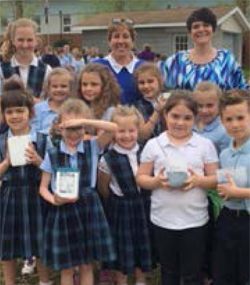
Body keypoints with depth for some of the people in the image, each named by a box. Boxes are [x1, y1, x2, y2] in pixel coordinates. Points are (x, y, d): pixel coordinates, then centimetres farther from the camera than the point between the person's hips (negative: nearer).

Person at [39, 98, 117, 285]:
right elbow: (43, 187, 4)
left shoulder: (93, 148, 0)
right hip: (62, 210, 0)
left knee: (86, 265, 11)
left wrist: (82, 121, -22)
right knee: (66, 268, 10)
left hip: (88, 207, 0)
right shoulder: (52, 154, 1)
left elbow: (113, 128, -16)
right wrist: (54, 200, -17)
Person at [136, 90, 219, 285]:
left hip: (195, 220, -1)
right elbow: (141, 178, 2)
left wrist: (198, 181, -20)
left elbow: (216, 179, -1)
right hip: (163, 220, 1)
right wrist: (156, 181, -18)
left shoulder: (205, 145, -2)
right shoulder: (153, 145, -1)